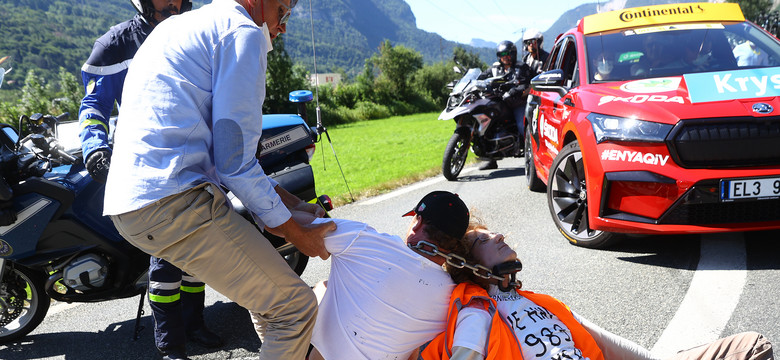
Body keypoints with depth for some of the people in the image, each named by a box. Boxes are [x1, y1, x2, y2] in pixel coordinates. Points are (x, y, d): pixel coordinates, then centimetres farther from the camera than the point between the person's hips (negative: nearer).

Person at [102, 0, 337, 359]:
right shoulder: (243, 32, -4)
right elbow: (235, 160, -11)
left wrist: (290, 202, 23)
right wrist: (294, 232, 0)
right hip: (173, 202, -10)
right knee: (296, 308, -7)